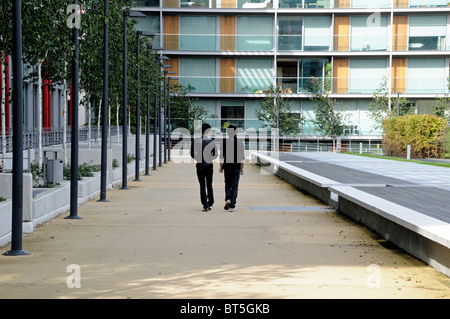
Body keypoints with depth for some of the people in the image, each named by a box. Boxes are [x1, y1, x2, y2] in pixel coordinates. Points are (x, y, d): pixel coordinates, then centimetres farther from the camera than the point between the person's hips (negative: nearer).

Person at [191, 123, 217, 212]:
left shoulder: (196, 141, -5)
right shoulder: (212, 142, -5)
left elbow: (192, 154, -6)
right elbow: (215, 155, -3)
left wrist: (198, 159, 10)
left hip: (200, 165, -1)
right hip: (209, 165, 1)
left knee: (202, 186, 1)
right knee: (209, 185, 14)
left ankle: (205, 205, -7)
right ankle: (210, 204, 20)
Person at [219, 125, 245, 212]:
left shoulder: (224, 142, -4)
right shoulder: (240, 143, -3)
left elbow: (222, 156, -3)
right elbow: (242, 157, -2)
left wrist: (221, 166, 4)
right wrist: (242, 168, 5)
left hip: (227, 166, 0)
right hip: (237, 166, 0)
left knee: (228, 184, 15)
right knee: (234, 186, 6)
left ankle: (228, 199, -9)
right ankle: (232, 206, 3)